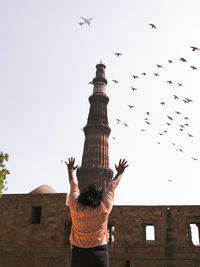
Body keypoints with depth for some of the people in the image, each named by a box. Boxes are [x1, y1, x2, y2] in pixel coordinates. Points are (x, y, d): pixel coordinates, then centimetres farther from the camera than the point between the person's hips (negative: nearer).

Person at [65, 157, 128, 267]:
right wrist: (119, 173, 26)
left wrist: (70, 170, 32)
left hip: (78, 254, 2)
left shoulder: (75, 206, -3)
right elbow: (112, 187, 11)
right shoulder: (104, 208, -6)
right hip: (99, 254, -1)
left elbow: (73, 185, 15)